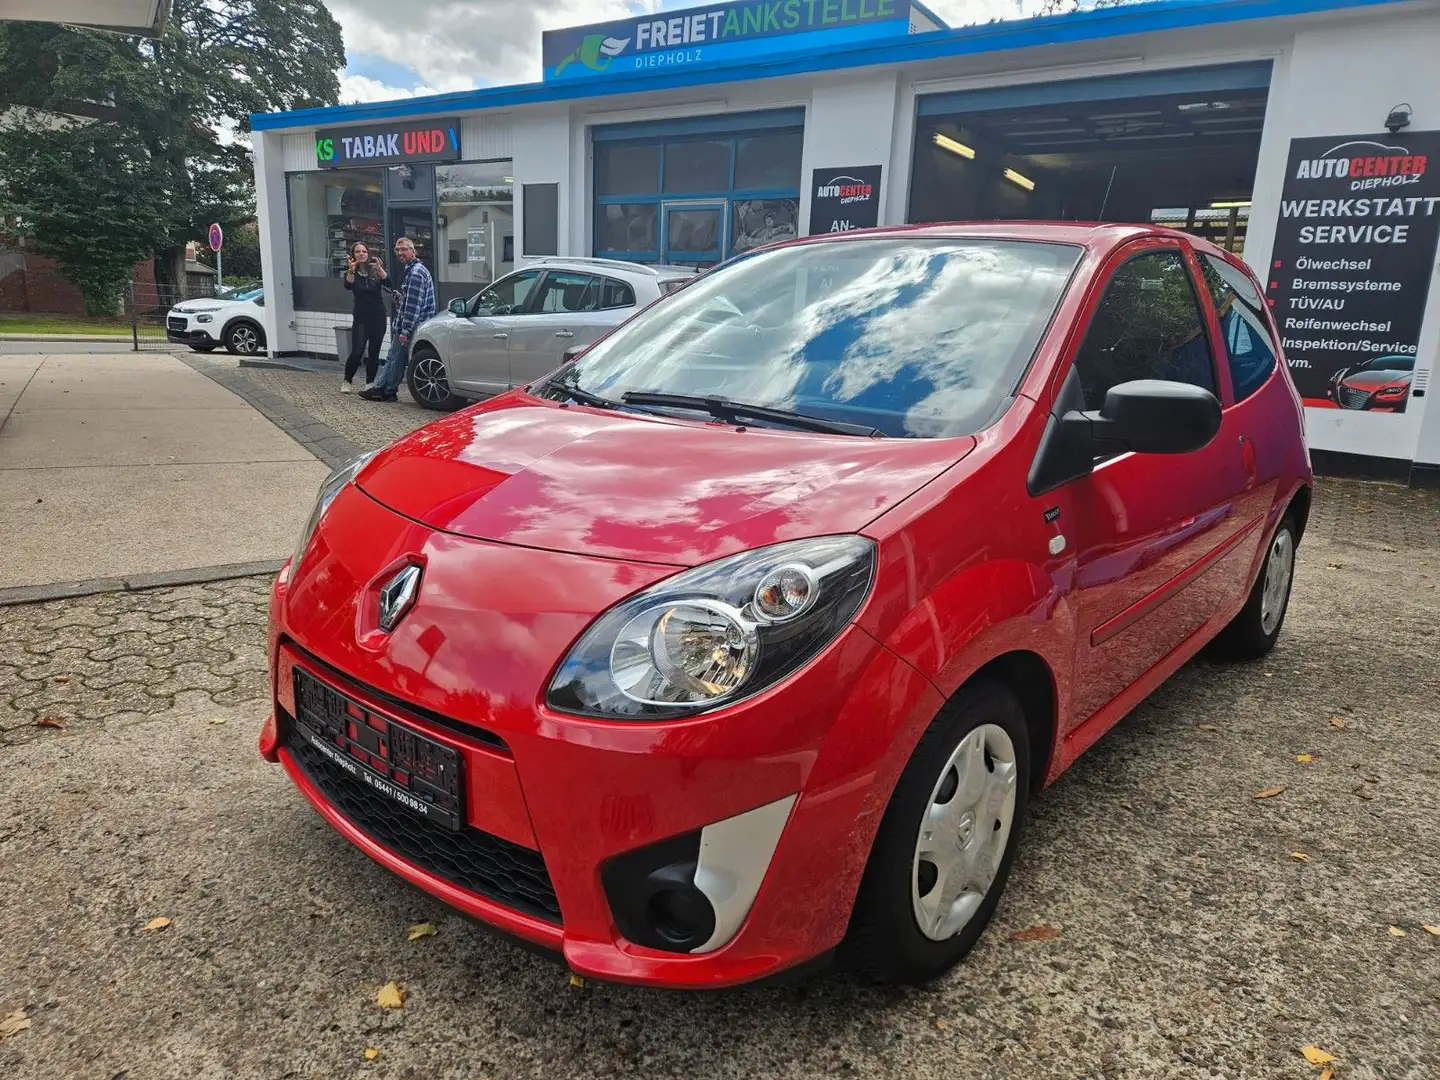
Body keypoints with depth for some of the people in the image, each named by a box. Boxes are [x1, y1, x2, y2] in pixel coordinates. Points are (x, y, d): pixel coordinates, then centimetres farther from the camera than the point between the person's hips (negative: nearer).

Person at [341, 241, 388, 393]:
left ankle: (370, 382, 14)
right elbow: (348, 286, -20)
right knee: (357, 351, -9)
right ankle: (346, 381, 6)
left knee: (374, 352, 3)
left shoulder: (375, 269, 2)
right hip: (361, 317, -1)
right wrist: (351, 271, -38)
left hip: (378, 316, 2)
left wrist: (380, 269, -32)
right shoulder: (351, 272, 0)